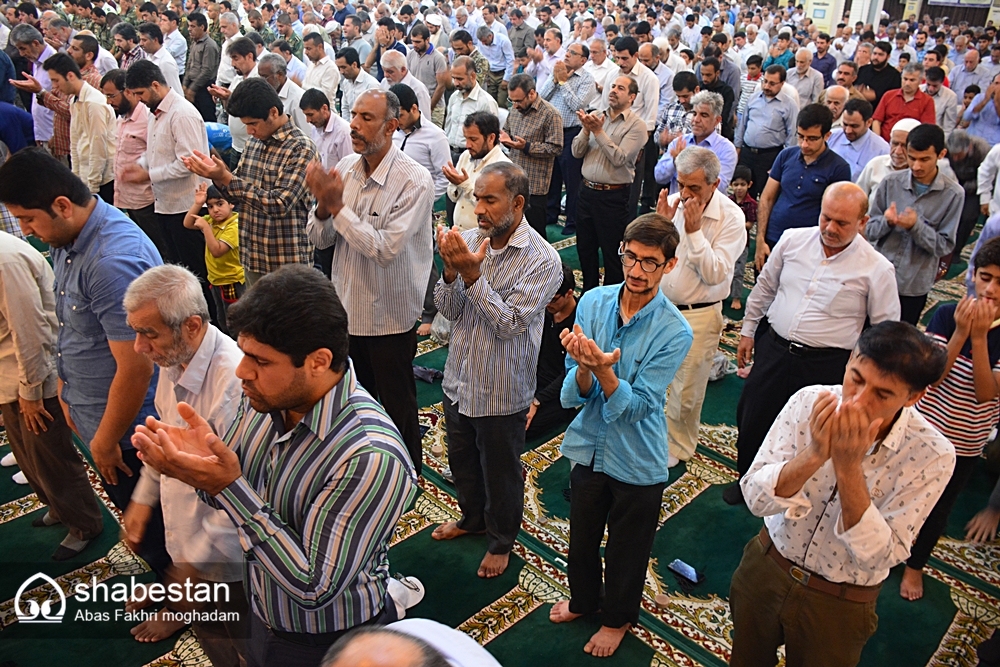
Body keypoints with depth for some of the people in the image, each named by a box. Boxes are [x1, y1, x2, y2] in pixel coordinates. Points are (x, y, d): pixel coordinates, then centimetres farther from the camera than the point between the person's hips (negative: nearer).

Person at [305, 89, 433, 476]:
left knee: (397, 403, 13)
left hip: (390, 313, -6)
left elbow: (386, 248, -28)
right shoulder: (344, 169, 0)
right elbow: (320, 239, 1)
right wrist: (323, 206, -20)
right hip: (348, 306, 6)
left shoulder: (414, 181, -20)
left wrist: (338, 206, -26)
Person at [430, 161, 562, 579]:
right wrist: (451, 271, -23)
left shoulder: (542, 260, -19)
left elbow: (511, 324, -25)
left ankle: (501, 540, 40)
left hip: (501, 391, -5)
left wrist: (472, 275, -31)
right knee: (462, 461, 25)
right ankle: (473, 518, 52)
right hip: (459, 379, 6)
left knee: (500, 472, 15)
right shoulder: (470, 241, -4)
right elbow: (448, 309, -4)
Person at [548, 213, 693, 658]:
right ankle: (583, 599, 54)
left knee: (626, 550, 19)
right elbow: (574, 391, -12)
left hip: (637, 462, -3)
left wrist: (604, 371, -39)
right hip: (588, 448, 3)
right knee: (581, 538, 25)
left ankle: (618, 618, 48)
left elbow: (636, 406, -22)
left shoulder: (674, 332, -20)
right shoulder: (593, 302, -12)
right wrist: (584, 370, -35)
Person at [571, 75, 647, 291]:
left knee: (612, 252, 4)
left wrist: (598, 131, -18)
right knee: (585, 247, 17)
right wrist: (587, 130, -14)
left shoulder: (636, 125, -7)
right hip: (588, 191, 6)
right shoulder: (597, 116, 9)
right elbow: (577, 152, 3)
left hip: (613, 197, -6)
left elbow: (619, 158, -19)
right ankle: (588, 293, 33)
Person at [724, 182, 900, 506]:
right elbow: (765, 287, 12)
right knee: (751, 422, 14)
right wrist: (748, 330, 15)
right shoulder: (793, 240, -1)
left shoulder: (877, 269, -11)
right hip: (772, 349, 4)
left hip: (825, 366, -3)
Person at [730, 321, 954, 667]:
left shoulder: (933, 456, -23)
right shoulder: (810, 402, -20)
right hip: (766, 568, 2)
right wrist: (814, 455, -38)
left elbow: (877, 557, -24)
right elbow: (755, 497, -21)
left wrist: (848, 466, -36)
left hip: (838, 605, -2)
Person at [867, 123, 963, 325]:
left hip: (914, 286, -1)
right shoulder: (890, 182, -3)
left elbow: (944, 246, -8)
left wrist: (916, 226, -23)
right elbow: (869, 231, -1)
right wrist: (887, 221, -22)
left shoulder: (953, 194, -7)